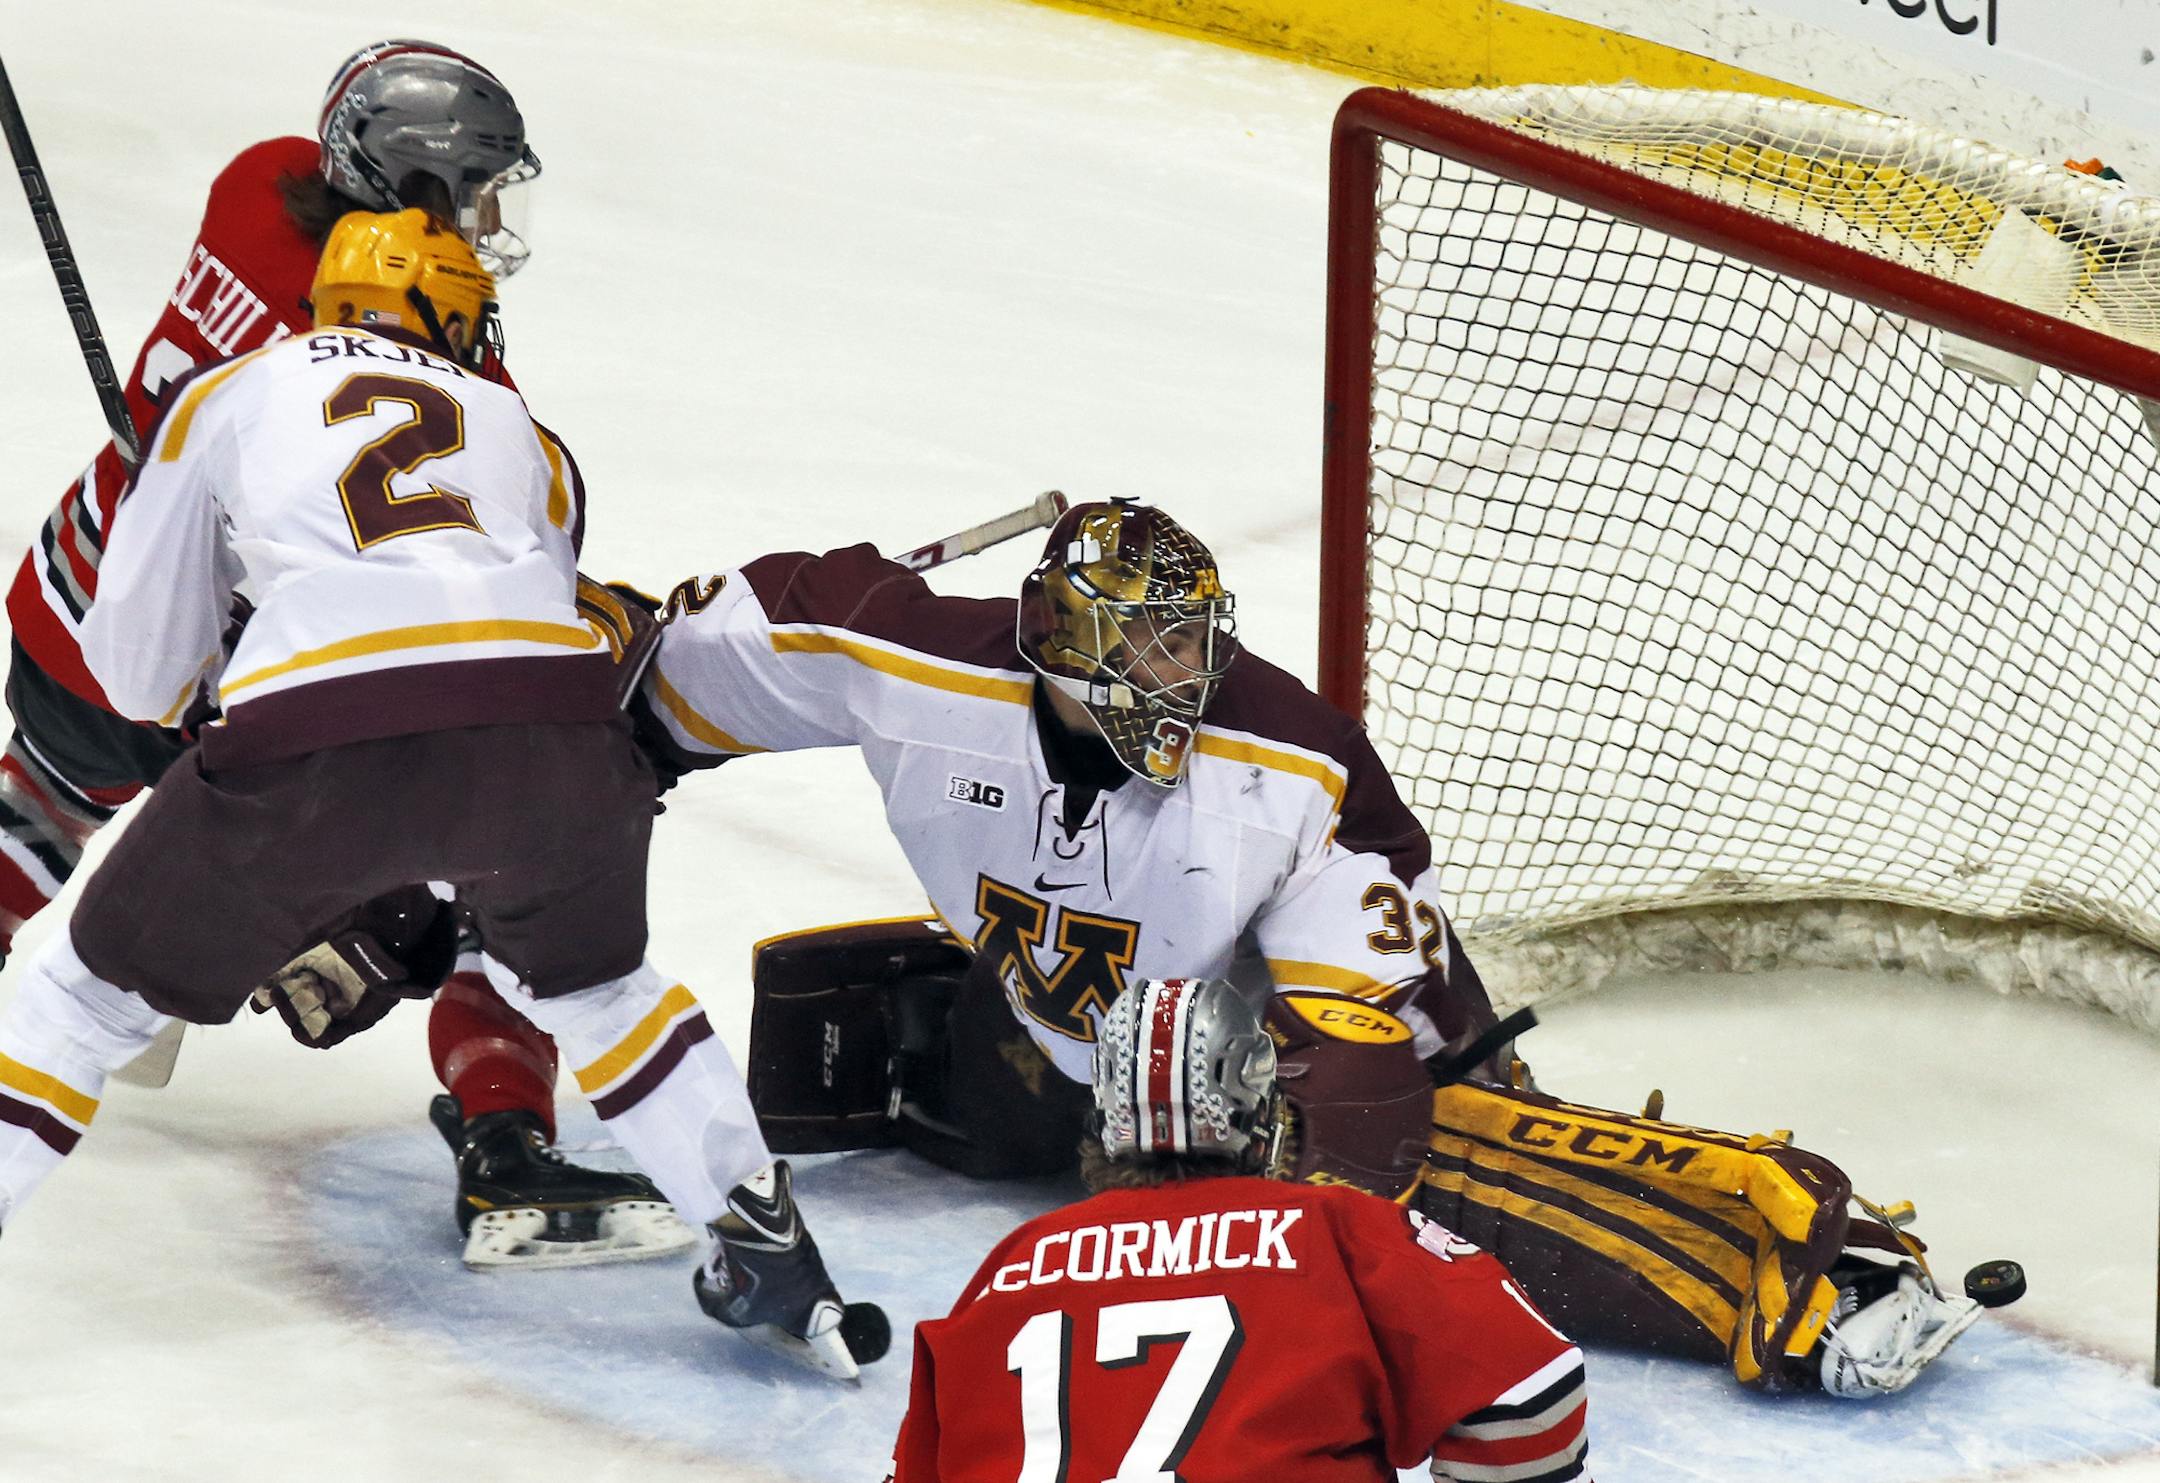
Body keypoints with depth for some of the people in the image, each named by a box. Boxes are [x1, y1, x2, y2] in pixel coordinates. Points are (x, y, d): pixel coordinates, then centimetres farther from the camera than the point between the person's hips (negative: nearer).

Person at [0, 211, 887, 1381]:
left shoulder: (229, 393, 28)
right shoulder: (517, 429, 33)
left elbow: (137, 670, 28)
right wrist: (418, 914, 40)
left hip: (322, 733, -2)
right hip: (549, 714, 3)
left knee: (110, 979, 19)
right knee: (590, 982, 31)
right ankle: (770, 1257, 29)